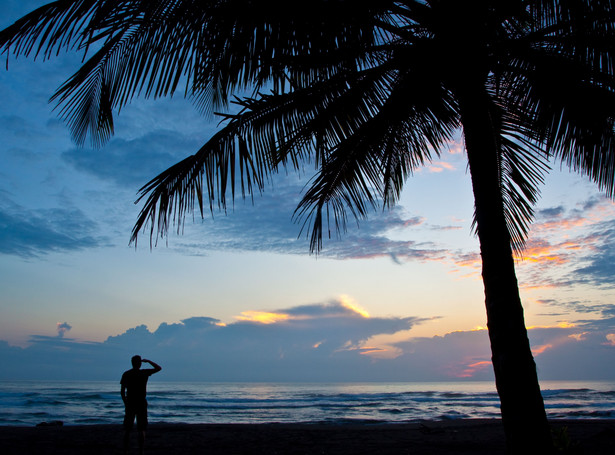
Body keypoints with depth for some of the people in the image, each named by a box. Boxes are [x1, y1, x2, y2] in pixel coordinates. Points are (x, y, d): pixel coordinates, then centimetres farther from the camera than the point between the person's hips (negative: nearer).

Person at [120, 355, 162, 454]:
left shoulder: (126, 374, 0)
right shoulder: (144, 373, -6)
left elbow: (122, 391, 1)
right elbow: (159, 368, 5)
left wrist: (125, 403, 12)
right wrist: (148, 361, 10)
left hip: (130, 404, 2)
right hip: (141, 404, -1)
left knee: (127, 429, 10)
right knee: (141, 430, 5)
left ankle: (125, 451, 10)